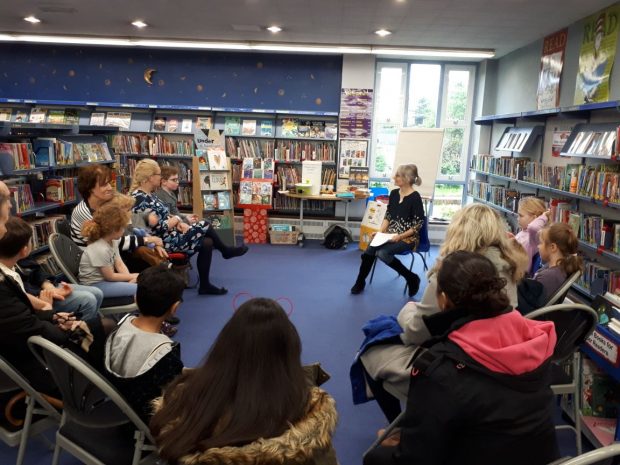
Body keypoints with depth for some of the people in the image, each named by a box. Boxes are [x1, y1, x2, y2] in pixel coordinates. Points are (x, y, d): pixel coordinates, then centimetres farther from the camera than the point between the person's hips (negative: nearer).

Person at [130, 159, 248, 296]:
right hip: (164, 242, -10)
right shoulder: (141, 199, -22)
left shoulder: (147, 195, 10)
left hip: (168, 236, 10)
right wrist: (175, 221, -10)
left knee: (207, 243, 1)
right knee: (204, 226, -8)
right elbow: (157, 227, -27)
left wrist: (178, 222, -3)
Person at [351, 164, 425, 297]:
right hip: (391, 234, 6)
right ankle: (360, 283, 2)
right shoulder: (394, 193, 6)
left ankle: (412, 278, -10)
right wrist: (380, 232, -4)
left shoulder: (415, 197, -14)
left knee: (382, 253, -29)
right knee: (369, 251, -18)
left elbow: (418, 224, -14)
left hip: (408, 238, -6)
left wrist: (400, 236, -22)